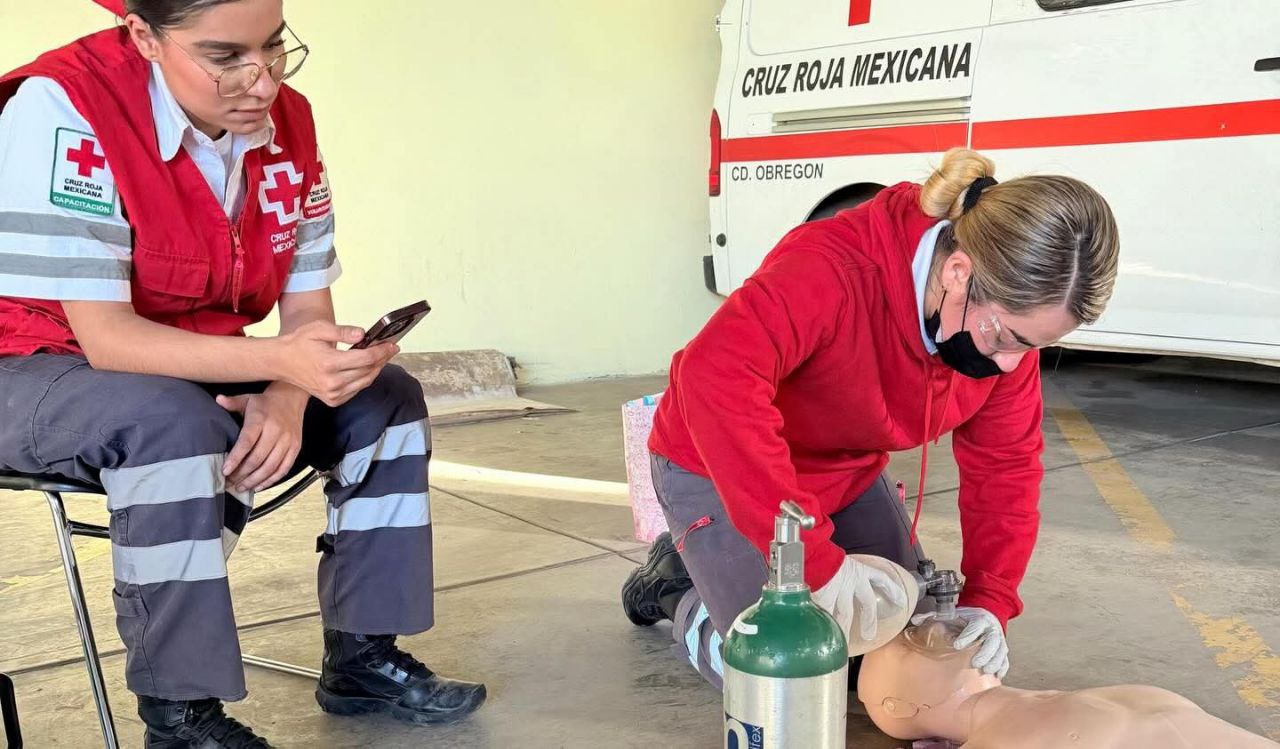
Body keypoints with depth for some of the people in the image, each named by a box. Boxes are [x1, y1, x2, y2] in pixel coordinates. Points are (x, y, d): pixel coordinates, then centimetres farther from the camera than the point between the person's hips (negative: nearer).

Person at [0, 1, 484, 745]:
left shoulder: (288, 120, -8)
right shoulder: (62, 107, -26)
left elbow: (307, 302, -5)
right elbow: (102, 335, -30)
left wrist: (287, 398, -26)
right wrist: (279, 360, -43)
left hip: (204, 372, 6)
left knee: (386, 398, -6)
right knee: (177, 423, -37)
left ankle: (363, 656, 2)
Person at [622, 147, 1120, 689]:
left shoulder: (1012, 315, -15)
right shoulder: (831, 269, -38)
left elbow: (1005, 461, -7)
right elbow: (716, 380, -53)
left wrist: (989, 601, -20)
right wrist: (816, 559, -51)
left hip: (849, 473, 7)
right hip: (718, 470, -6)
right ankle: (679, 592, 17)